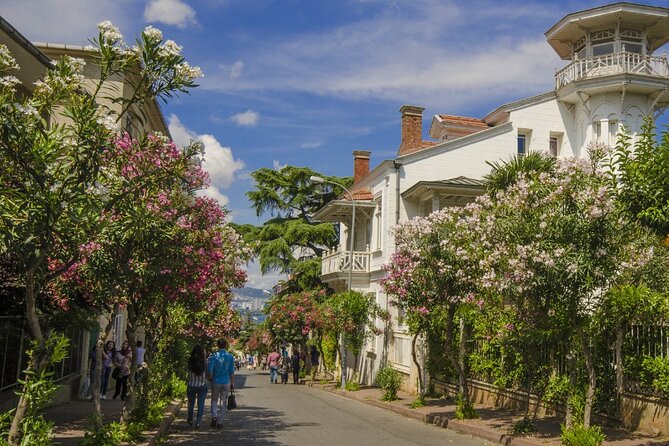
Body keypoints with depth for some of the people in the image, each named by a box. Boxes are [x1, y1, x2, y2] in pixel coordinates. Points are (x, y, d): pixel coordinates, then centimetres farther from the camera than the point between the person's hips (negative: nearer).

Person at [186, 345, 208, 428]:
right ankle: (198, 422, 0)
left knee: (191, 403, 19)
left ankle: (190, 419, 37)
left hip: (192, 385, 1)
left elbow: (189, 373, -5)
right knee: (201, 404, 6)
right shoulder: (204, 361, -10)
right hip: (202, 385, -1)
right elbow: (207, 374, -2)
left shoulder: (190, 361, -10)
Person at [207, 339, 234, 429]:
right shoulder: (230, 357, -2)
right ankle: (219, 421, 10)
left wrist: (210, 379, 10)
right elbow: (232, 371, -1)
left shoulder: (213, 356, -8)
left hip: (216, 381, -1)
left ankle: (214, 416, -4)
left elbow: (210, 369, -8)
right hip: (226, 382, 1)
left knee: (214, 400, 15)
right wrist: (232, 383, 8)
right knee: (223, 402, 9)